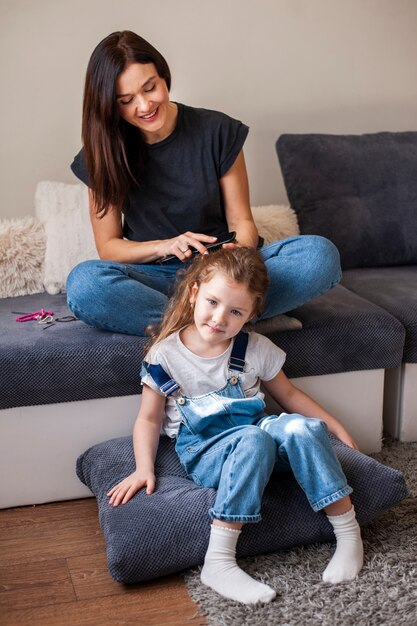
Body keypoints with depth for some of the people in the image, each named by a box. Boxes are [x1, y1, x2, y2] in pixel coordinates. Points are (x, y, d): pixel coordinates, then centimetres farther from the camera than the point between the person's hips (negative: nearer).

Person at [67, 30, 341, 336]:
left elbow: (241, 221, 1)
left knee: (320, 254, -26)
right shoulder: (105, 152, 0)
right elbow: (108, 245, 2)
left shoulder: (217, 131, -2)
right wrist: (164, 247, -17)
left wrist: (241, 250, -23)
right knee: (83, 282, -34)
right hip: (157, 276, 0)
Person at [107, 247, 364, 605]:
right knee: (254, 439, -36)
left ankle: (349, 534, -17)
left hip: (257, 436, 3)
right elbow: (149, 418, 2)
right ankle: (218, 562, -37)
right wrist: (144, 469, -12)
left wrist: (337, 428, 12)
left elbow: (289, 395, 17)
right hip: (203, 452, -3)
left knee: (301, 427, -29)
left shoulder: (257, 349, 4)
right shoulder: (166, 355, -3)